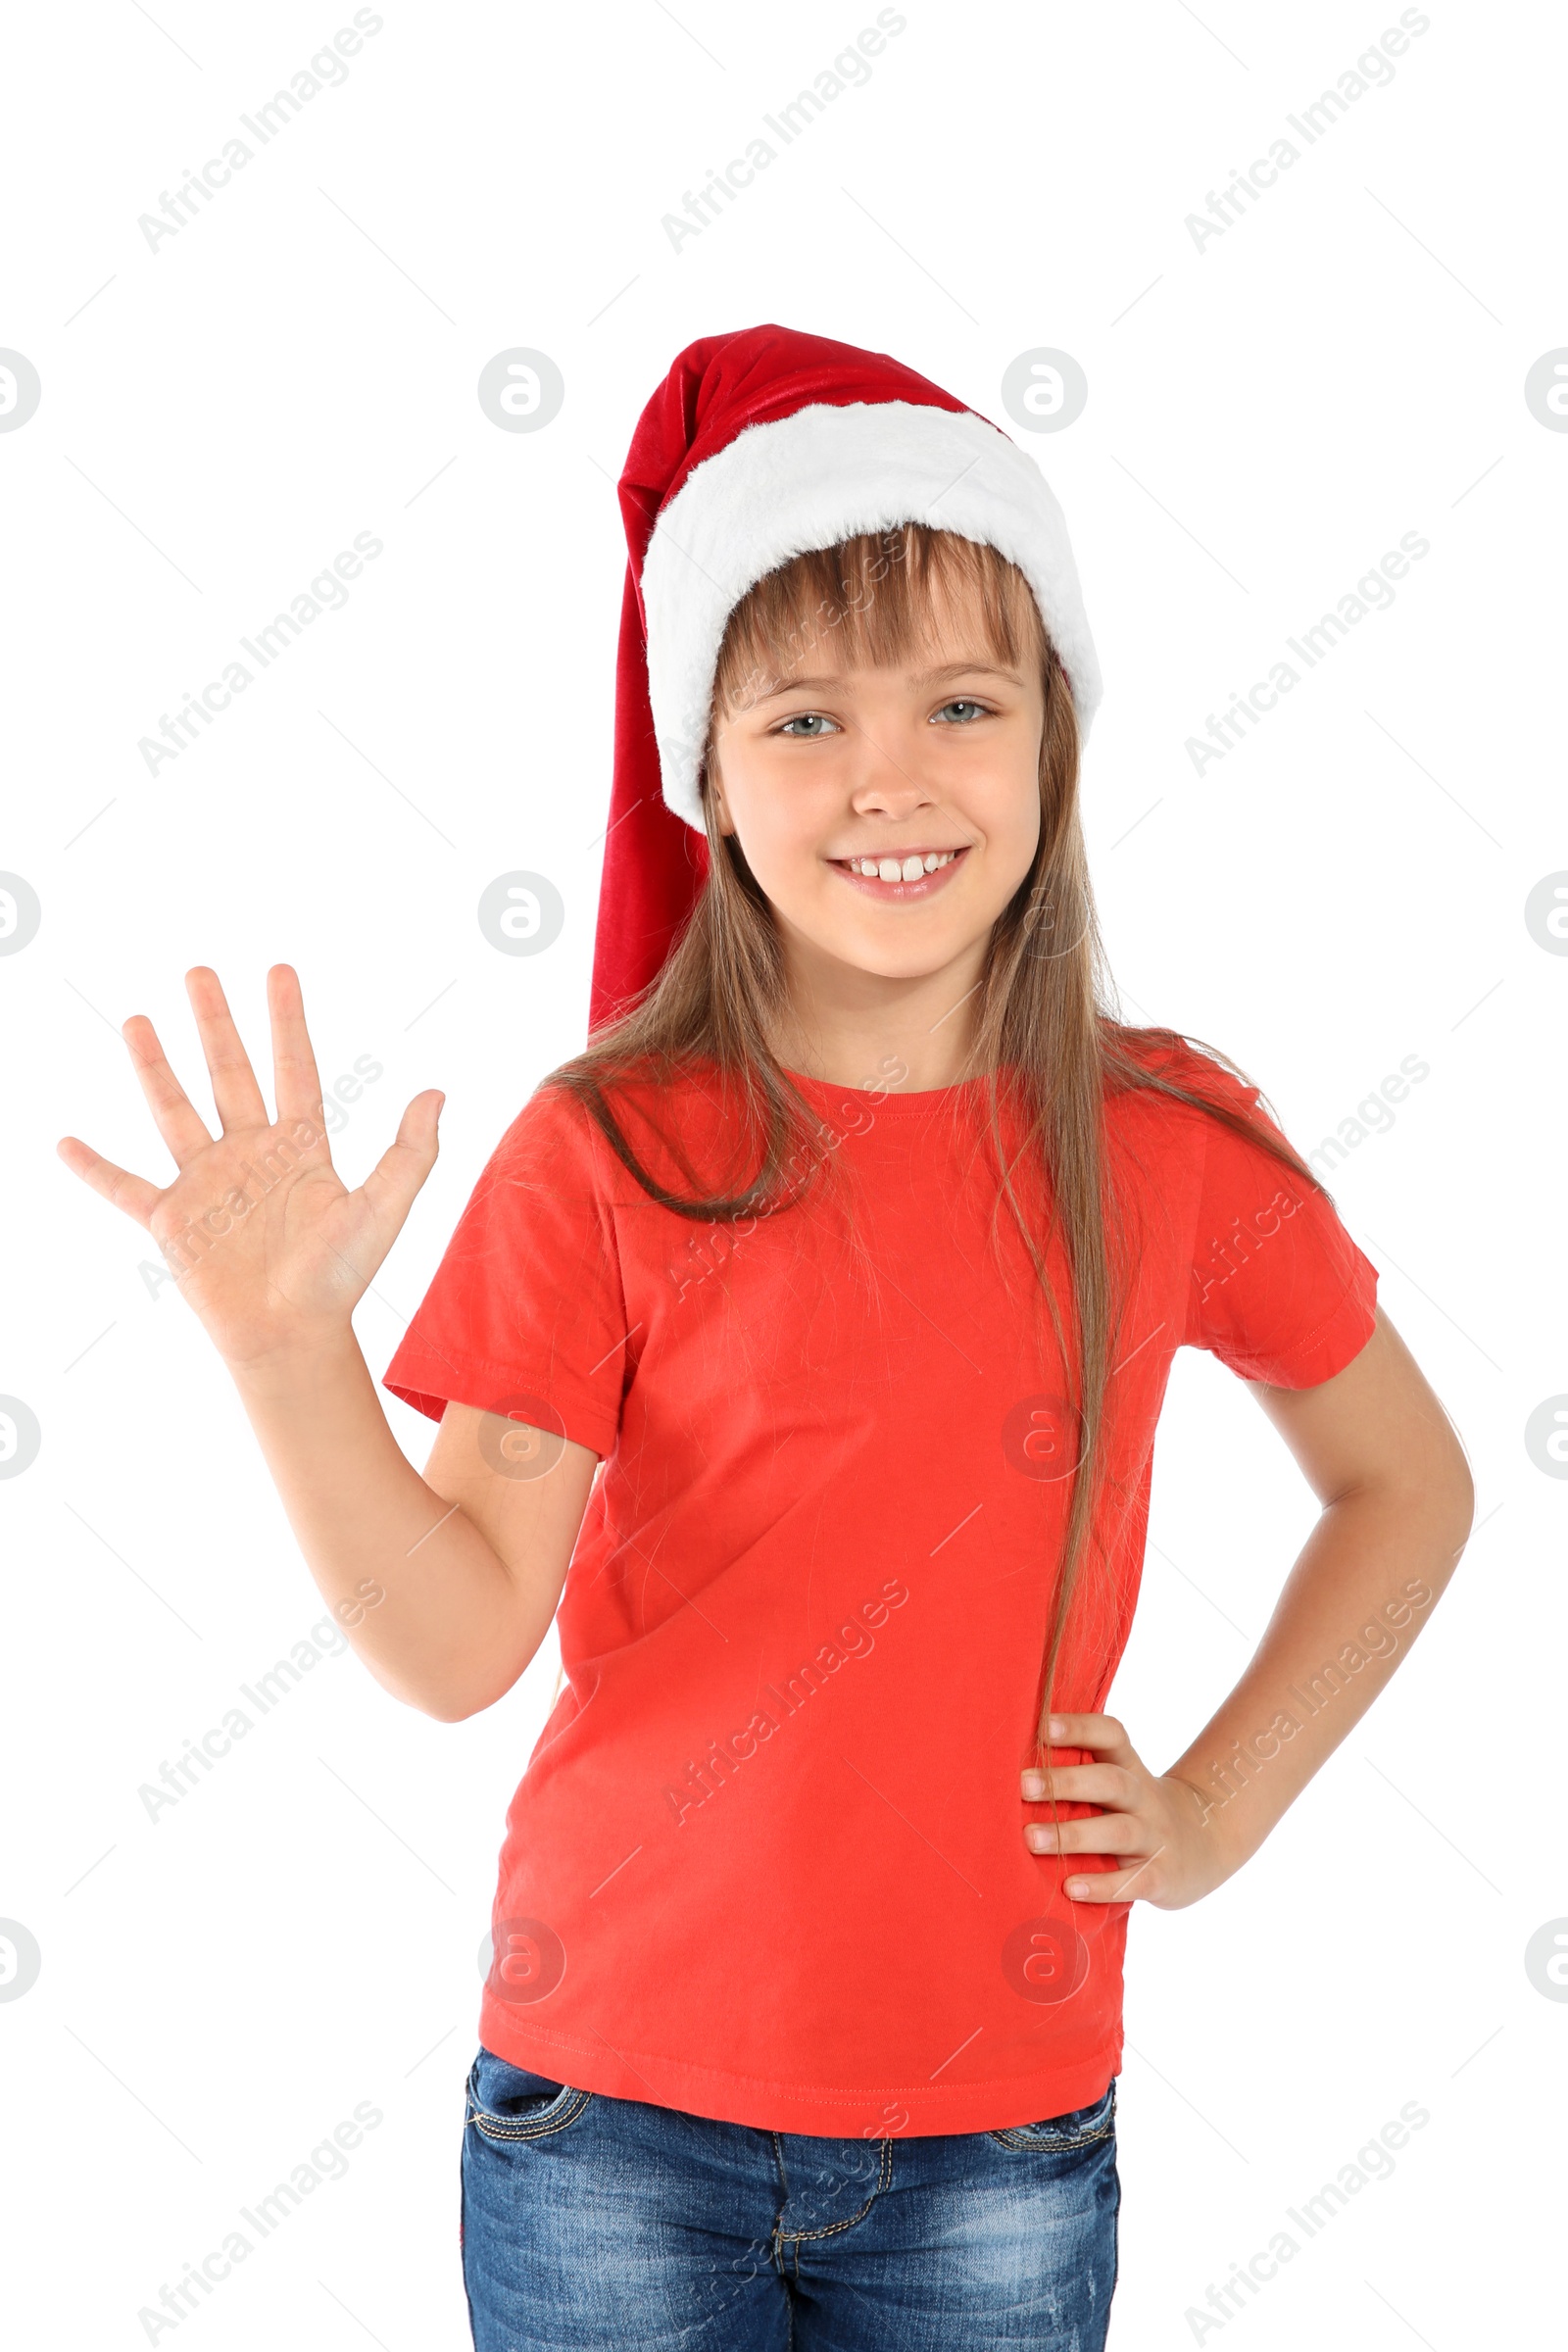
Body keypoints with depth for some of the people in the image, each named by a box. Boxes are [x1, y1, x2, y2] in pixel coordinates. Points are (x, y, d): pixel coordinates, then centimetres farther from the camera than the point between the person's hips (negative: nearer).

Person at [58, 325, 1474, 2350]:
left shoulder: (1174, 1150, -5)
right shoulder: (605, 1155, -10)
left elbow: (1405, 1489, 10)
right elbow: (460, 1642, -15)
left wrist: (1219, 1806, 2)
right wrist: (285, 1346, -29)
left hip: (1000, 2146, 1)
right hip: (614, 2122, -1)